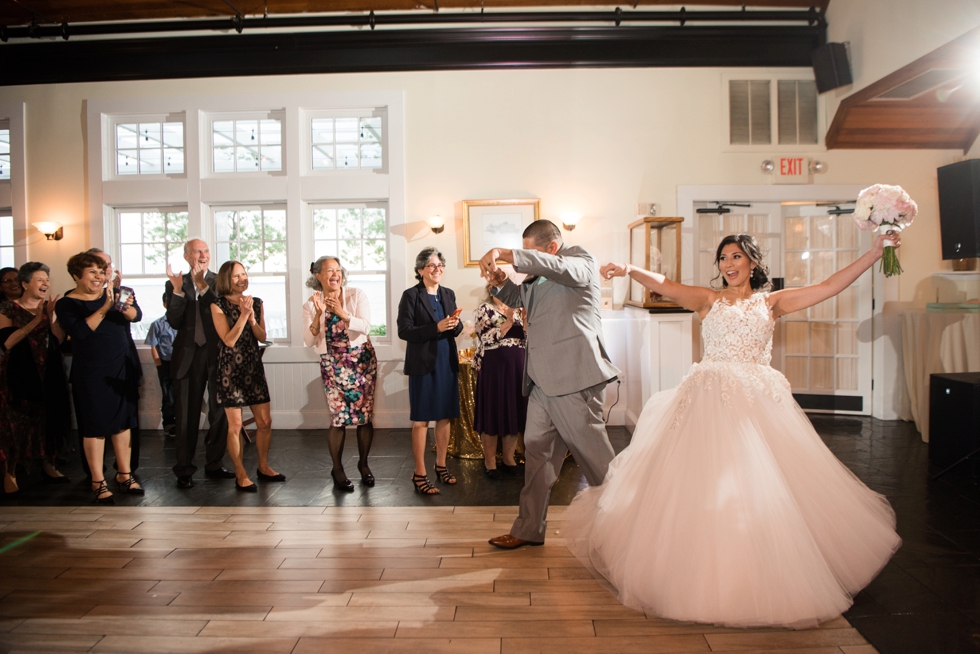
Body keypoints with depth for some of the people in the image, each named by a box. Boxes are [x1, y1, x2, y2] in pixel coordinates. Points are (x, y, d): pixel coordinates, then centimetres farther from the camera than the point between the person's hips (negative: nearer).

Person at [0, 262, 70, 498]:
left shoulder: (49, 307, 9)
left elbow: (58, 340, -2)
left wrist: (56, 316, -14)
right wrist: (36, 320, -22)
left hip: (47, 373, 5)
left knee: (48, 418, 8)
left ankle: (49, 467, 19)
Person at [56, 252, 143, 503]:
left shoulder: (113, 294, 6)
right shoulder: (66, 304, -4)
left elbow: (137, 315, -7)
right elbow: (79, 331, -20)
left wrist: (126, 307, -29)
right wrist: (104, 309, -28)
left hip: (122, 368, 4)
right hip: (91, 373, -4)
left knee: (123, 421, 10)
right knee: (96, 426, 1)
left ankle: (124, 474, 21)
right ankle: (98, 482, 11)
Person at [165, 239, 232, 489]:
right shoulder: (175, 284, 3)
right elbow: (174, 322, -6)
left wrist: (203, 287, -20)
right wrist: (178, 290, -16)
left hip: (217, 355, 0)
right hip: (188, 355, 0)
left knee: (220, 412, 9)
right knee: (186, 415, 6)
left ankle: (214, 464, 24)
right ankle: (184, 470, 15)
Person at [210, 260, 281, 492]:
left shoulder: (256, 303, 7)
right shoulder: (218, 306, -6)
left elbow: (262, 337, 2)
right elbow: (229, 340, -13)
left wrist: (251, 317, -13)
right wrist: (243, 314, -17)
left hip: (254, 367, 5)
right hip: (230, 370, -4)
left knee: (265, 422, 6)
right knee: (235, 425, 0)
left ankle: (263, 467, 24)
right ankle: (241, 474, 13)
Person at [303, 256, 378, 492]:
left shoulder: (357, 295, -3)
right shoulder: (311, 305, 1)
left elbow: (366, 327, -14)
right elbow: (309, 341, -7)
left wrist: (343, 314, -28)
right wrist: (318, 315, -20)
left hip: (362, 360, 0)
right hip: (332, 365, 0)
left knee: (365, 415, 2)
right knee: (339, 418, -5)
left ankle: (363, 464, 22)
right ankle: (337, 469, 13)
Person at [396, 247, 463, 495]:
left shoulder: (448, 294, 12)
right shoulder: (411, 295, -6)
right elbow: (404, 330, -13)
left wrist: (456, 324, -8)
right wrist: (436, 328, -21)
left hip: (447, 361, 6)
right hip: (423, 363, -6)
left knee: (445, 416, 12)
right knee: (421, 419, 0)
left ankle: (441, 465, 27)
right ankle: (419, 474, 8)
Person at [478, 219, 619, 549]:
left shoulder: (581, 261, -4)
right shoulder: (540, 275, 20)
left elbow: (557, 266, -25)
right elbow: (516, 298, 30)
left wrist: (502, 253, -28)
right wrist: (501, 281, 7)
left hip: (574, 376, -9)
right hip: (544, 379, 9)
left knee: (593, 453, 0)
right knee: (536, 450, 10)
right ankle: (529, 530, 19)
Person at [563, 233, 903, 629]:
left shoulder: (771, 302, 13)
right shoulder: (708, 300, 8)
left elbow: (830, 286, 7)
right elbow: (663, 286, -7)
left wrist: (874, 253, 1)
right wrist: (629, 270, -25)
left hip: (758, 402, 1)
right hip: (710, 401, -1)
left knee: (765, 486, 1)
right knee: (704, 486, -2)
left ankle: (762, 578, 17)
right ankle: (706, 580, 10)